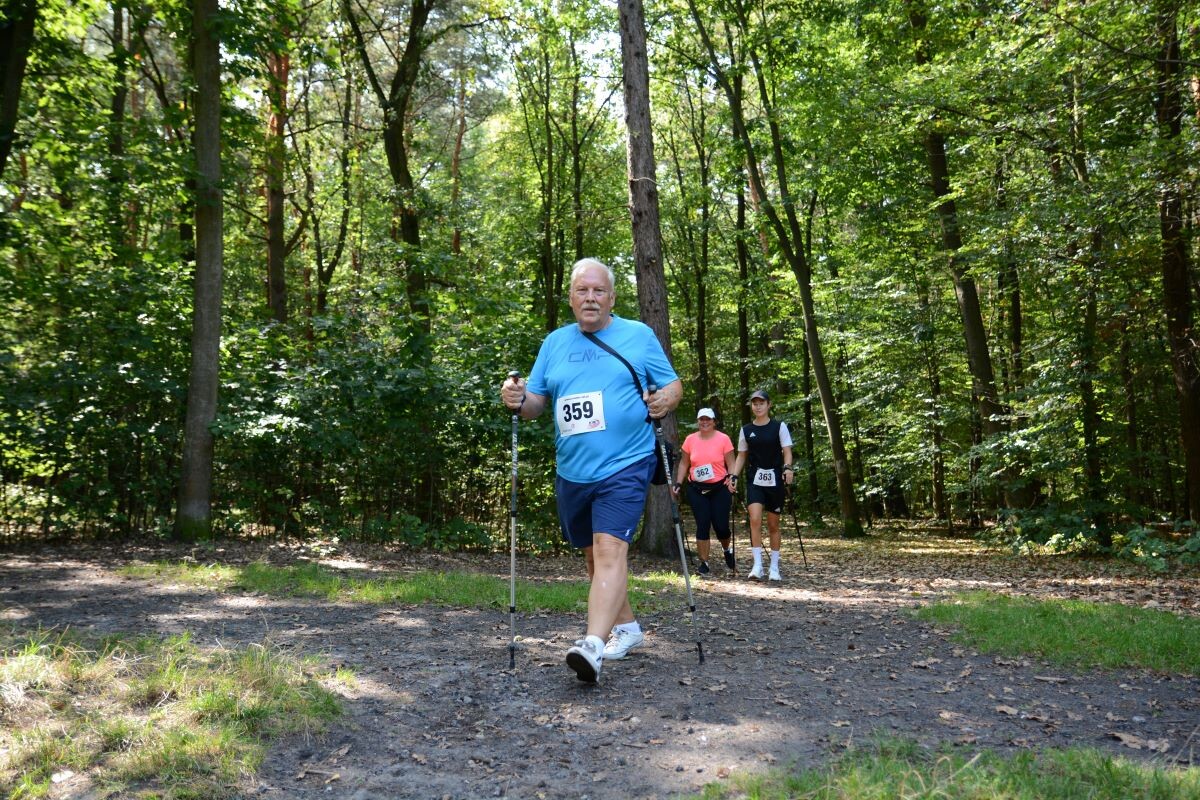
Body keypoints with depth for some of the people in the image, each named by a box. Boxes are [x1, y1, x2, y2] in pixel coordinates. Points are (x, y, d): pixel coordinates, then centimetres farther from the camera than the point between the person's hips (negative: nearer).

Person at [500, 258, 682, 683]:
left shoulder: (639, 336, 3)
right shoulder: (555, 342, 12)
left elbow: (673, 384, 5)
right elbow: (537, 401, 12)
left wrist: (666, 399, -18)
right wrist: (519, 399, -10)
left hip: (624, 466, -5)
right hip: (572, 471, 5)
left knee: (610, 549, -19)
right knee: (593, 554, 16)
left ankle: (593, 645, -27)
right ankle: (626, 626, 34)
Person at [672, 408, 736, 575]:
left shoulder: (723, 439, -2)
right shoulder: (690, 439, 4)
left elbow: (731, 464, -1)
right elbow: (684, 464, 11)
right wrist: (678, 483, 2)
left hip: (720, 488, -2)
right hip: (697, 489, 2)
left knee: (721, 526, -1)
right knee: (702, 526, -1)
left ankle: (727, 551, 31)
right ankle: (704, 563, 7)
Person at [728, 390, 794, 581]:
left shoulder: (779, 427, 0)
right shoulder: (746, 430, 7)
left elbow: (786, 451, -5)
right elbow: (742, 456, 13)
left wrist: (787, 467, -24)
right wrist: (733, 476, 1)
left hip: (775, 480, -1)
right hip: (754, 480, 1)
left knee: (773, 525, 6)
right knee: (755, 519, -16)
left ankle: (774, 567, 17)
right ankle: (757, 565, -13)